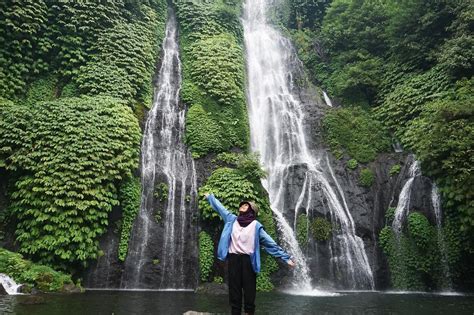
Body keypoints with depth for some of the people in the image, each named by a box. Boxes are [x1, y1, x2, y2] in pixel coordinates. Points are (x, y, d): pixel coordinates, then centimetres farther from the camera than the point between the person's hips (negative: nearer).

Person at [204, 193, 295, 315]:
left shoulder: (255, 225, -1)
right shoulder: (232, 219, 9)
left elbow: (270, 242, -3)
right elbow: (220, 207, 22)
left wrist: (285, 257, -8)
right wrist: (209, 196, 34)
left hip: (248, 260, -3)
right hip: (233, 259, 3)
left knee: (249, 290, 2)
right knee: (234, 288, 6)